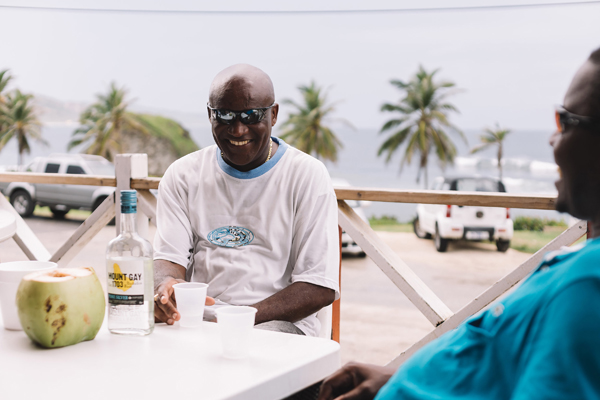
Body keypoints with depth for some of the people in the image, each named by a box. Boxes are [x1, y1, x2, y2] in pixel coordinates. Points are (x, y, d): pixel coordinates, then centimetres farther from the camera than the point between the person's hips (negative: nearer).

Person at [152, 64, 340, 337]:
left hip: (280, 323, -3)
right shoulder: (183, 175, 10)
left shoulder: (308, 176, -1)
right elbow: (168, 257, 2)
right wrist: (166, 285, -25)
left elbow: (320, 287, -7)